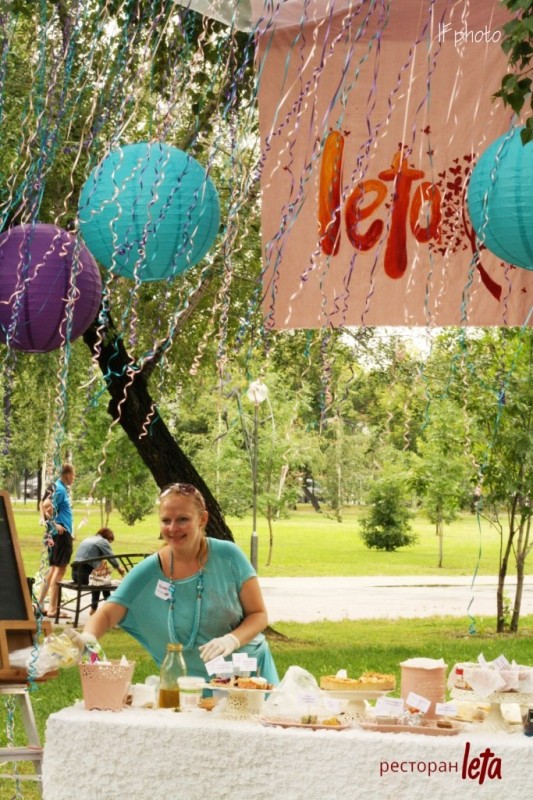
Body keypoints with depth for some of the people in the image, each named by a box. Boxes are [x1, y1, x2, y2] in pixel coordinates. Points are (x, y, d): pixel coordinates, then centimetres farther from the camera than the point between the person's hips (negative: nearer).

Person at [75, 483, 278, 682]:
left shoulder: (228, 557, -10)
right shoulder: (148, 572, -7)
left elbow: (258, 614, -4)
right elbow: (107, 614, -8)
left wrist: (232, 639, -24)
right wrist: (87, 637, -30)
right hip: (192, 684, 1)